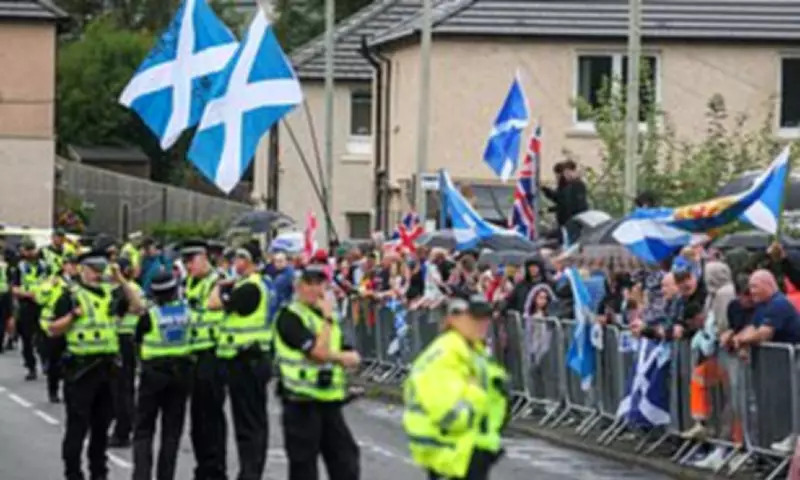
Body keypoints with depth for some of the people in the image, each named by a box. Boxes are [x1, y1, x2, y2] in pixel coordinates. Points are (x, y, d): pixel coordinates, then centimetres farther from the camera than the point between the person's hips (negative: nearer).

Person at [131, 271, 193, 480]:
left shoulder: (150, 315, -11)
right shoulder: (186, 310, -4)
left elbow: (138, 339, 1)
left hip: (154, 371, -3)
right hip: (181, 372, 3)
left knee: (143, 431, 4)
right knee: (172, 431, 10)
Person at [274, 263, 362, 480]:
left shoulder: (327, 315, 16)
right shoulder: (290, 317, -10)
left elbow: (353, 358, 11)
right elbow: (319, 352, -21)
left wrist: (334, 355, -10)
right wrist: (328, 318, -13)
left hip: (330, 402, 7)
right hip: (302, 404, -7)